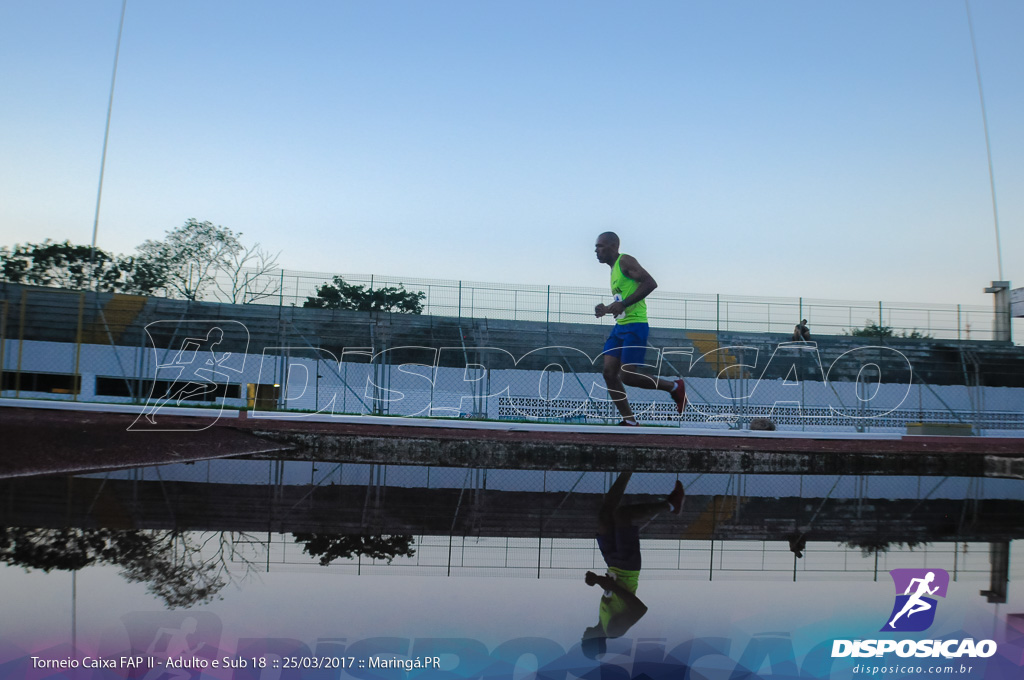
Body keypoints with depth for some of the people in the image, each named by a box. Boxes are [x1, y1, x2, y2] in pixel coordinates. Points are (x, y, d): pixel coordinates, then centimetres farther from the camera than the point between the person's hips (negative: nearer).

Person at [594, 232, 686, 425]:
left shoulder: (625, 261, -7)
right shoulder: (614, 270, 20)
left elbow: (650, 283, -21)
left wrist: (623, 304, -24)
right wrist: (607, 309, 10)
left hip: (635, 326, -9)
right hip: (620, 327, 9)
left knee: (627, 376, -12)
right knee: (609, 372, 0)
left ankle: (674, 387, 8)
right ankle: (629, 420, 5)